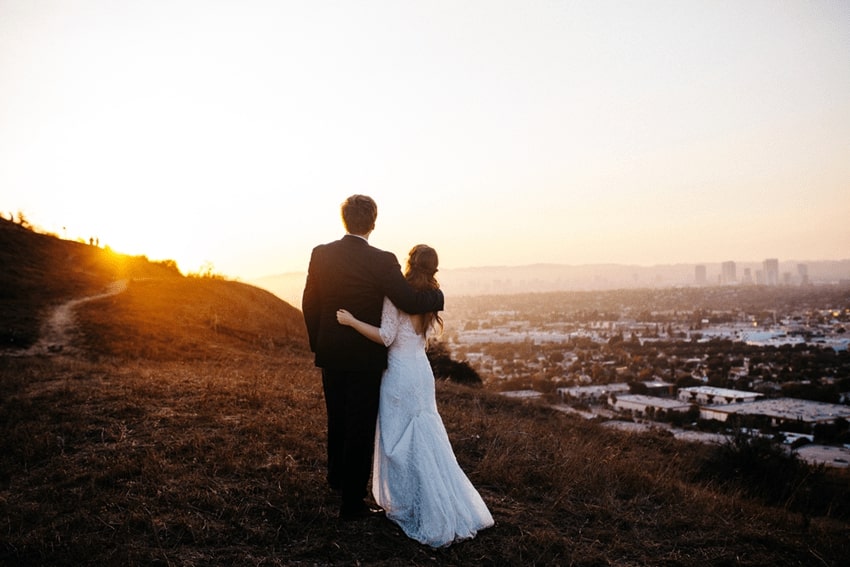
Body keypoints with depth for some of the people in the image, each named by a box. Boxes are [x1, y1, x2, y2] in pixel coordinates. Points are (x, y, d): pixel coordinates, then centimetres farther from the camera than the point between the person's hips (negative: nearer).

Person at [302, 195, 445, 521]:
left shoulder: (321, 254, -3)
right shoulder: (382, 262, -19)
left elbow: (309, 304, 4)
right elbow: (410, 302, -23)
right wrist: (436, 295, -2)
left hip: (330, 354, 5)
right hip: (365, 359, -5)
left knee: (337, 420, 25)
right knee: (361, 429, 5)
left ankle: (336, 476, 47)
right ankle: (353, 503, 13)